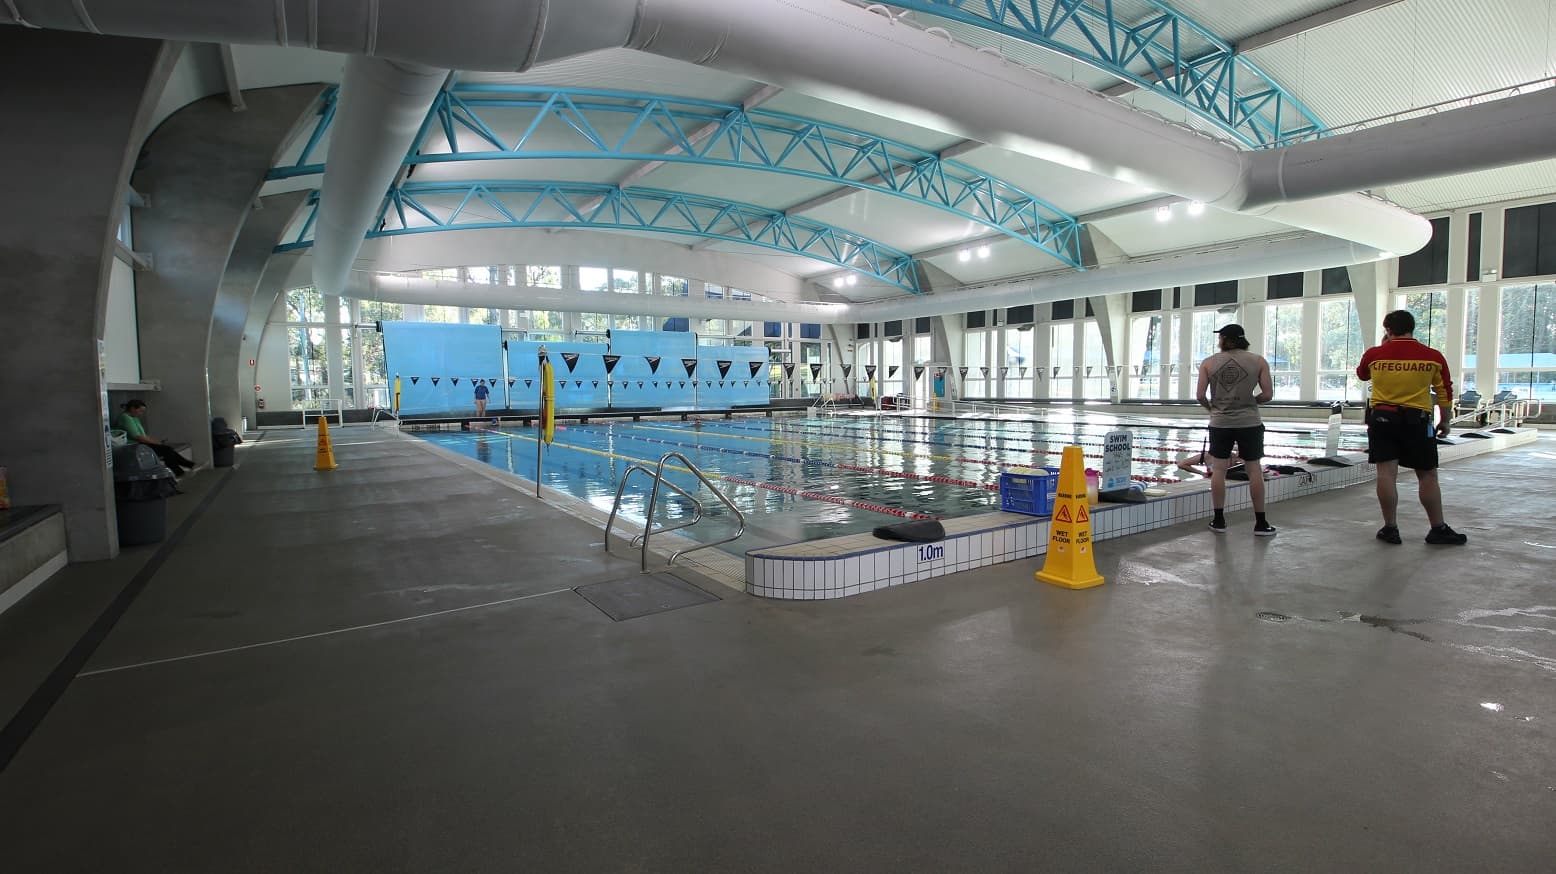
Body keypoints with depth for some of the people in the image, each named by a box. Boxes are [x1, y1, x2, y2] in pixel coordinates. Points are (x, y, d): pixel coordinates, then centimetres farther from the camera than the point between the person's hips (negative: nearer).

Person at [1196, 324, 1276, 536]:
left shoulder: (1208, 363, -1)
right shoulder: (1258, 361, 0)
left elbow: (1200, 395, -5)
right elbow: (1267, 394, -4)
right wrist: (1250, 401, 14)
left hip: (1220, 423, 0)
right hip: (1249, 423, 0)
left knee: (1218, 470, 6)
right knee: (1254, 470, 7)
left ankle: (1218, 520, 11)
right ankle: (1260, 523, 13)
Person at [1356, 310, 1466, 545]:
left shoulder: (1374, 354, -2)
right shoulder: (1433, 357, -2)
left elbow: (1362, 374, 20)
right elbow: (1445, 394, 4)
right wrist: (1445, 422, 15)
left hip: (1381, 418, 0)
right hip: (1416, 420, 0)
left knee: (1386, 472, 1)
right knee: (1427, 475, 9)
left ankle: (1390, 528, 5)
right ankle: (1438, 529, 16)